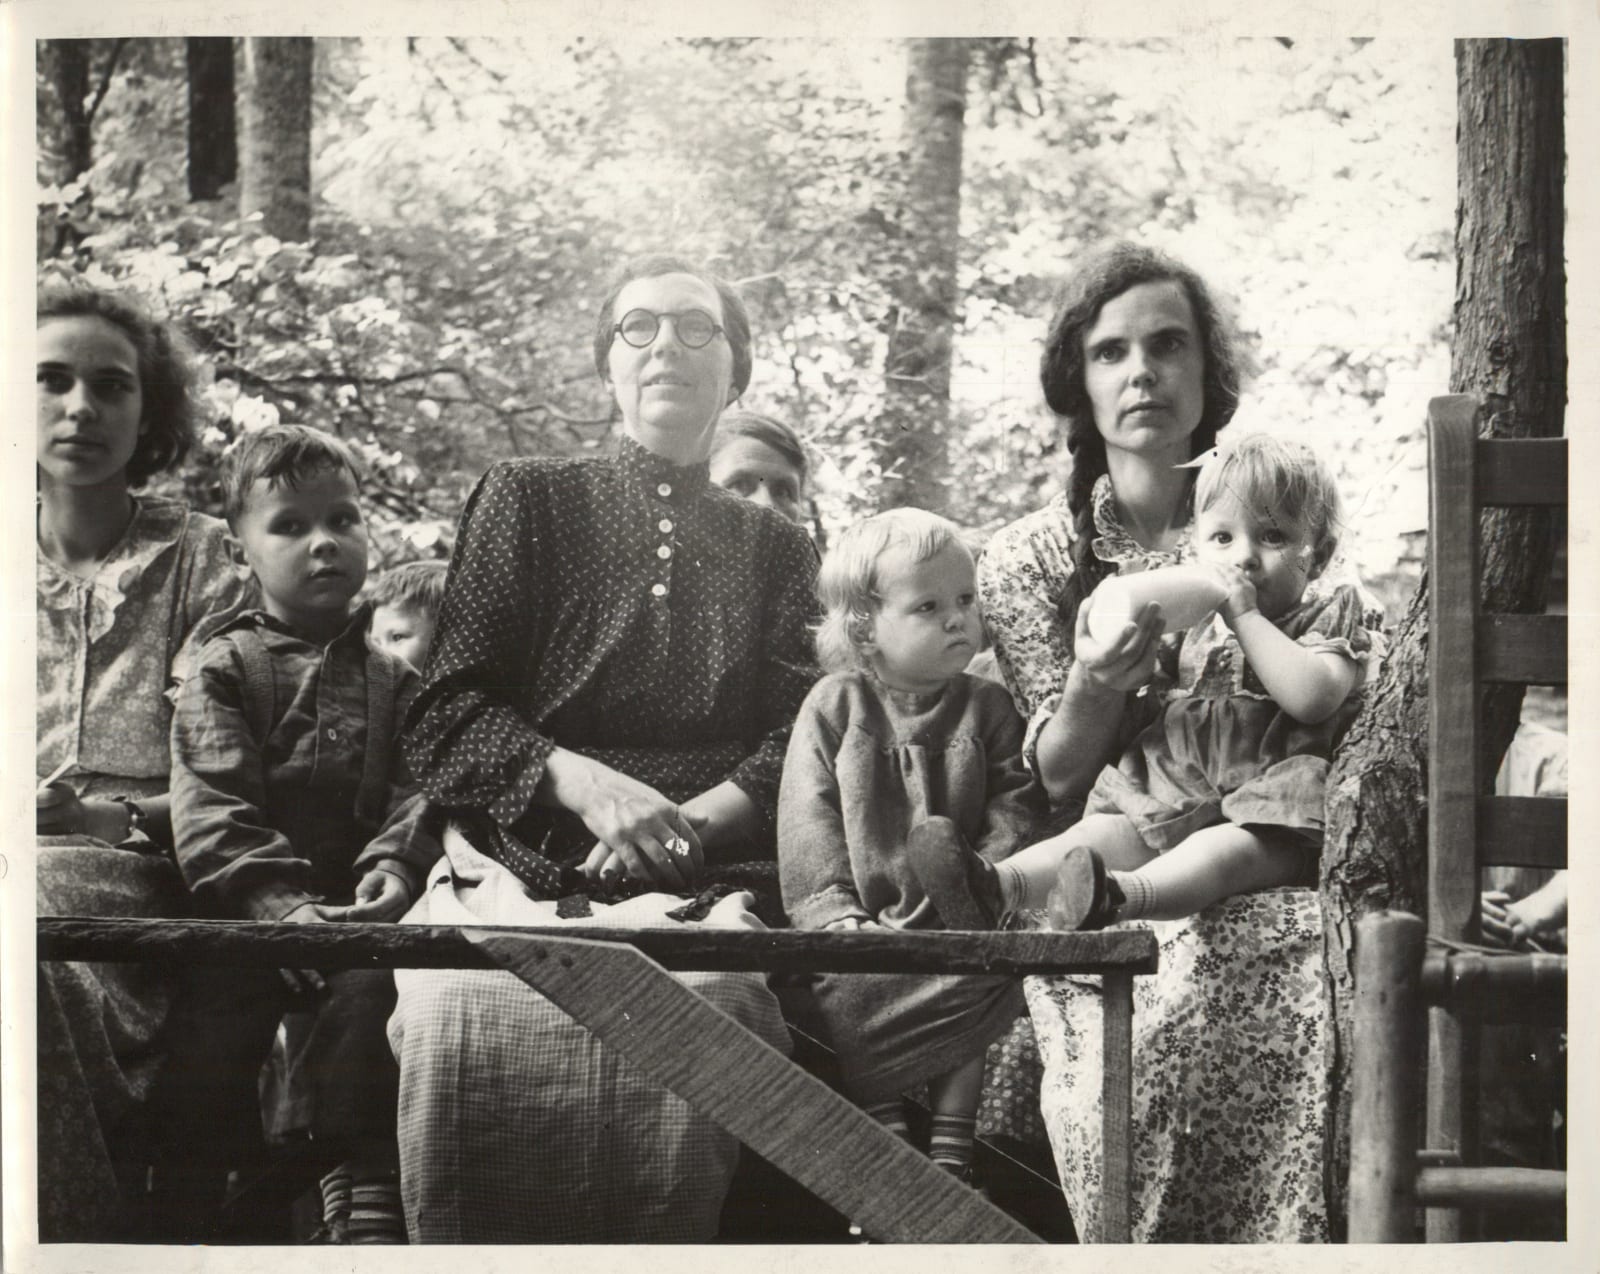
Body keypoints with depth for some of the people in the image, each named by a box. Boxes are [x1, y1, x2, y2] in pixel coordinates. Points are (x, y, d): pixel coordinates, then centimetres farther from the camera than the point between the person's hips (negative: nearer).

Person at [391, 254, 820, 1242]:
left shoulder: (776, 548, 21)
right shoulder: (527, 503, 16)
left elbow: (795, 748, 9)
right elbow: (442, 717, 6)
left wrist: (676, 824, -11)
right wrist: (585, 785, -12)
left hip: (694, 890, 1)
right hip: (517, 875, -1)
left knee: (700, 1006, -35)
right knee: (471, 1009, -34)